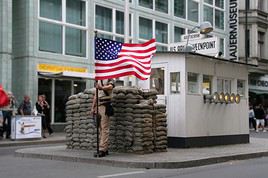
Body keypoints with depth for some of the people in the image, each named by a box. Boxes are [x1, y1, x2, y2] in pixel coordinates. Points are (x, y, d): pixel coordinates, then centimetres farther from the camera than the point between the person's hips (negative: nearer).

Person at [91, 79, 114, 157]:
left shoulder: (109, 79, -1)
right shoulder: (99, 81, 21)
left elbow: (110, 86, -25)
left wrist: (102, 88, -45)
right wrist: (93, 107, 18)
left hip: (105, 106, -8)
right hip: (98, 106, 8)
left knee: (104, 128, -11)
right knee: (101, 129, 8)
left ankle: (102, 149, -15)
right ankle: (105, 149, 12)